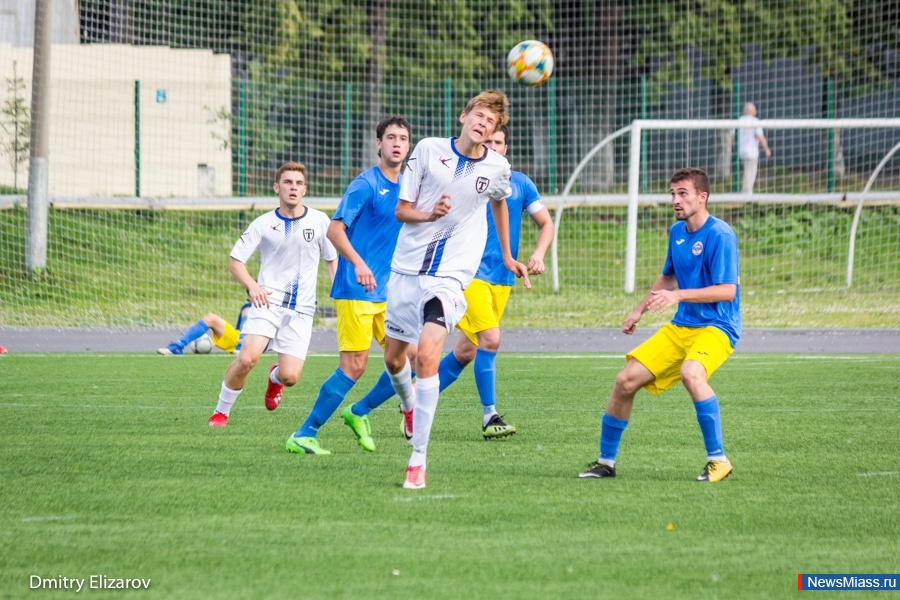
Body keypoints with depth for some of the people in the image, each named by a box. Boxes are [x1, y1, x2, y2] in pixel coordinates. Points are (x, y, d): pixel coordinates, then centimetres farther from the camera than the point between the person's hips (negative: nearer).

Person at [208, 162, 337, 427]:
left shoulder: (319, 221, 4)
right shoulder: (264, 224, 0)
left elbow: (332, 259, 17)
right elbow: (235, 261, 2)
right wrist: (252, 286, -17)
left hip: (301, 309, 1)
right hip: (268, 301, -1)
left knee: (290, 376, -9)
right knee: (247, 358, -24)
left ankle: (275, 377, 31)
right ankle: (221, 411, -1)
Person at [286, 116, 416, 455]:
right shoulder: (366, 184, -9)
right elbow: (335, 229, -16)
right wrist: (359, 264, -29)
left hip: (389, 293, 7)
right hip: (355, 291, -7)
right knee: (354, 365, -12)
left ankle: (359, 413, 21)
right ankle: (304, 436, -5)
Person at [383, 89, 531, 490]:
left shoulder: (497, 168, 0)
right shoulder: (428, 149, -2)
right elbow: (401, 210, 1)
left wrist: (507, 256, 30)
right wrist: (430, 214, -20)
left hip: (449, 276, -2)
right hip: (406, 269, 2)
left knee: (427, 356, -22)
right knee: (394, 358, 14)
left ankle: (418, 458, -18)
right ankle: (409, 406, 50)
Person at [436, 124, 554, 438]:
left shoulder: (520, 184, 8)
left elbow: (546, 223, 13)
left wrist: (538, 254, -5)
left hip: (502, 279, 5)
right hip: (470, 274, -5)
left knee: (466, 351, 8)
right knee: (490, 339, -20)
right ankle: (489, 417, -13)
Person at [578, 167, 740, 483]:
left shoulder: (720, 235, -15)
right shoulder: (677, 232, 11)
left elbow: (727, 290, -22)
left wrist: (677, 295, -27)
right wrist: (640, 310, 27)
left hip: (716, 327, -8)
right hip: (681, 326, 8)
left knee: (691, 373, -37)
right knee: (626, 380, -1)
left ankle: (718, 460, -27)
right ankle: (606, 461, 14)